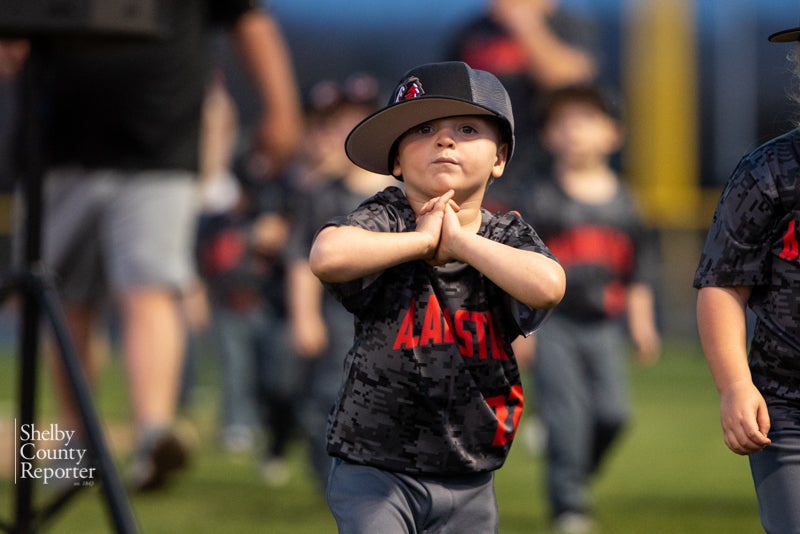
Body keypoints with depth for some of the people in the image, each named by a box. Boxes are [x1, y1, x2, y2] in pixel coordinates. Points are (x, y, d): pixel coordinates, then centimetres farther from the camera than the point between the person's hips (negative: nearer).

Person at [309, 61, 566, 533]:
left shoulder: (508, 237, 2)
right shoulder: (388, 220, -8)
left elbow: (547, 287, -21)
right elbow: (328, 257, -32)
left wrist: (459, 240, -17)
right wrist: (423, 239, -20)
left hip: (469, 482, 4)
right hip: (375, 470, -4)